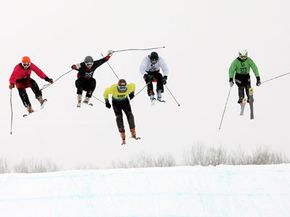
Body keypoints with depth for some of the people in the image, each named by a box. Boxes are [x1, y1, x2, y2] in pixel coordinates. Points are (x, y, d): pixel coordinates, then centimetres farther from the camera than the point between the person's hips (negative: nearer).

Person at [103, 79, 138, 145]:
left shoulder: (129, 87, -30)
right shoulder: (113, 88, -35)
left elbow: (133, 85, -4)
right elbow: (106, 92, -14)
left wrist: (132, 93, 9)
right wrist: (107, 101, -11)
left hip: (125, 101, 2)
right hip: (116, 102, -2)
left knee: (130, 115, -14)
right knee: (119, 117, -14)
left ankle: (133, 133, -3)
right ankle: (123, 138, -14)